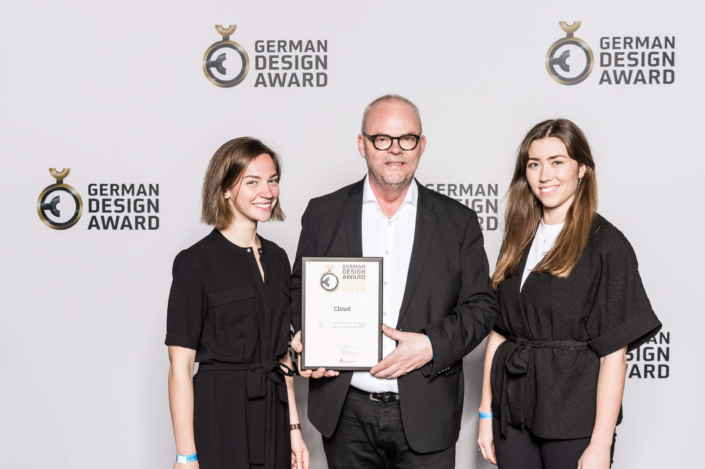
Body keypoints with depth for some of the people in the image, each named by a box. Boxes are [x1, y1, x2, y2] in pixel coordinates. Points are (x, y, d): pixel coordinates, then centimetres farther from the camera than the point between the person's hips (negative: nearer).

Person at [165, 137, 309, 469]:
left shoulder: (277, 258, 9)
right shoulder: (196, 262, -10)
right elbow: (180, 366, -11)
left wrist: (293, 429, 10)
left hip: (272, 418, 6)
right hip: (219, 419, -6)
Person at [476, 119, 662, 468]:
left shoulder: (606, 244, -9)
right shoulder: (517, 241, 8)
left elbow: (614, 353, -12)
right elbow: (497, 331, 8)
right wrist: (486, 413, 5)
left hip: (575, 419, -4)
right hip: (513, 415, 5)